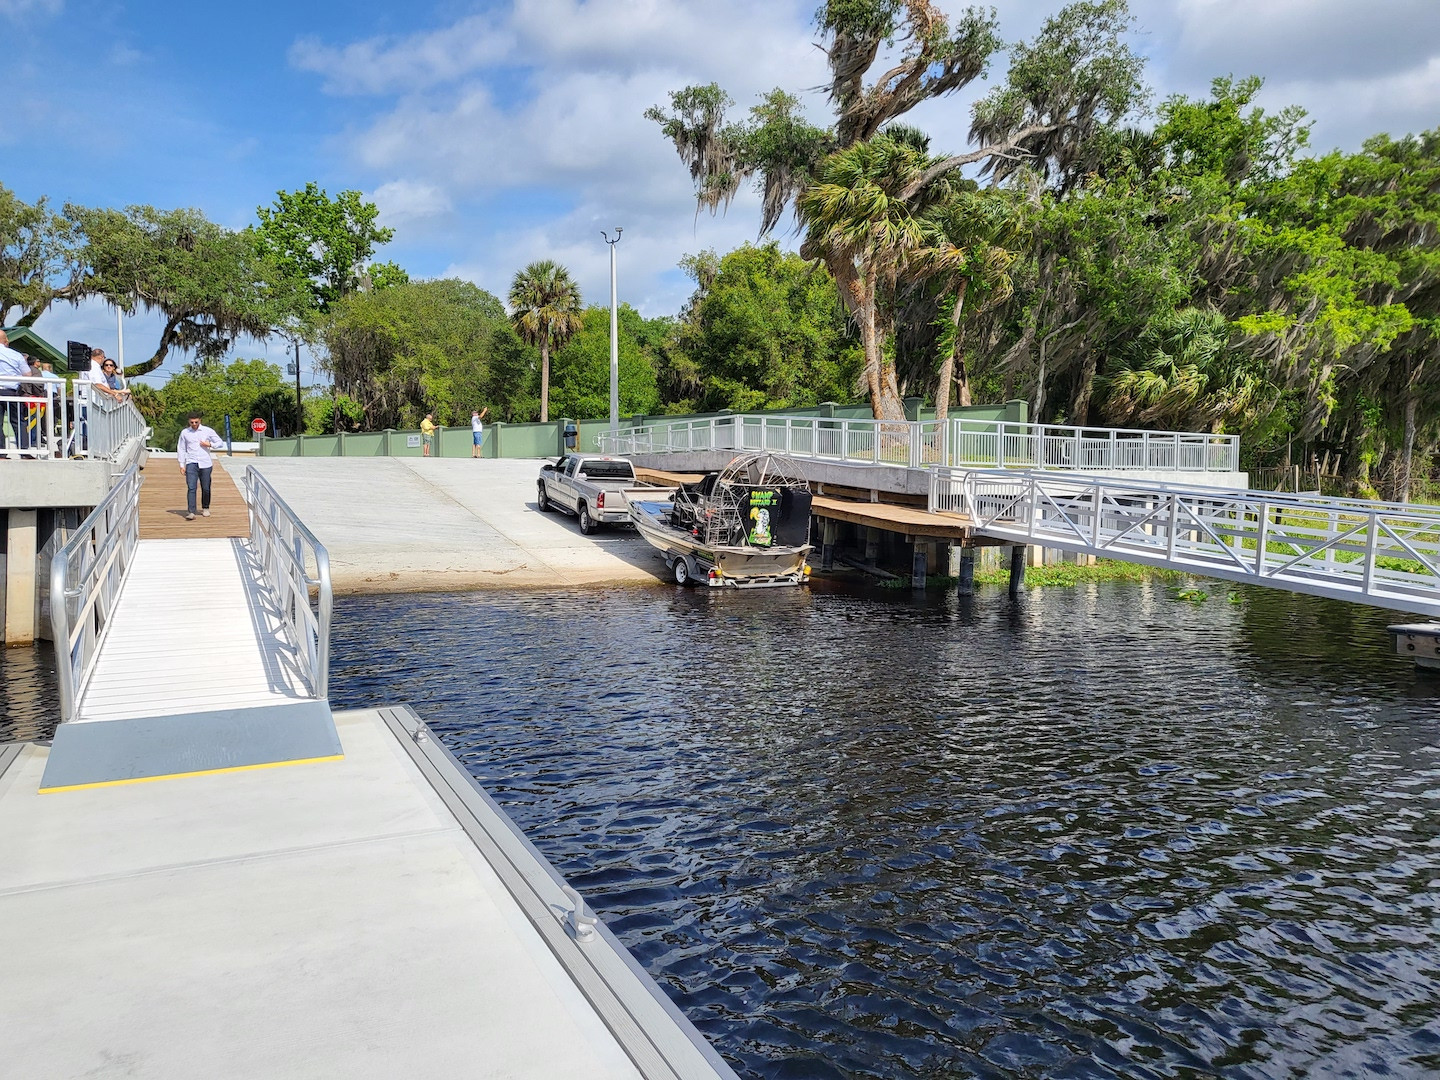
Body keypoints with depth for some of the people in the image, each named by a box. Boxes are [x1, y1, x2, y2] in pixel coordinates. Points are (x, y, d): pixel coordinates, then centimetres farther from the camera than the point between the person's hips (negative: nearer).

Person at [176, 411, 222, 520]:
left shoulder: (208, 431, 3)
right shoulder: (184, 432, 7)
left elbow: (220, 442, 10)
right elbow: (181, 449, 13)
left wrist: (210, 444, -9)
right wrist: (182, 464, 7)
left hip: (205, 463, 0)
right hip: (191, 463, 0)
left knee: (206, 488, 6)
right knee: (191, 487, -12)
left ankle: (205, 508, 27)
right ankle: (191, 512, -17)